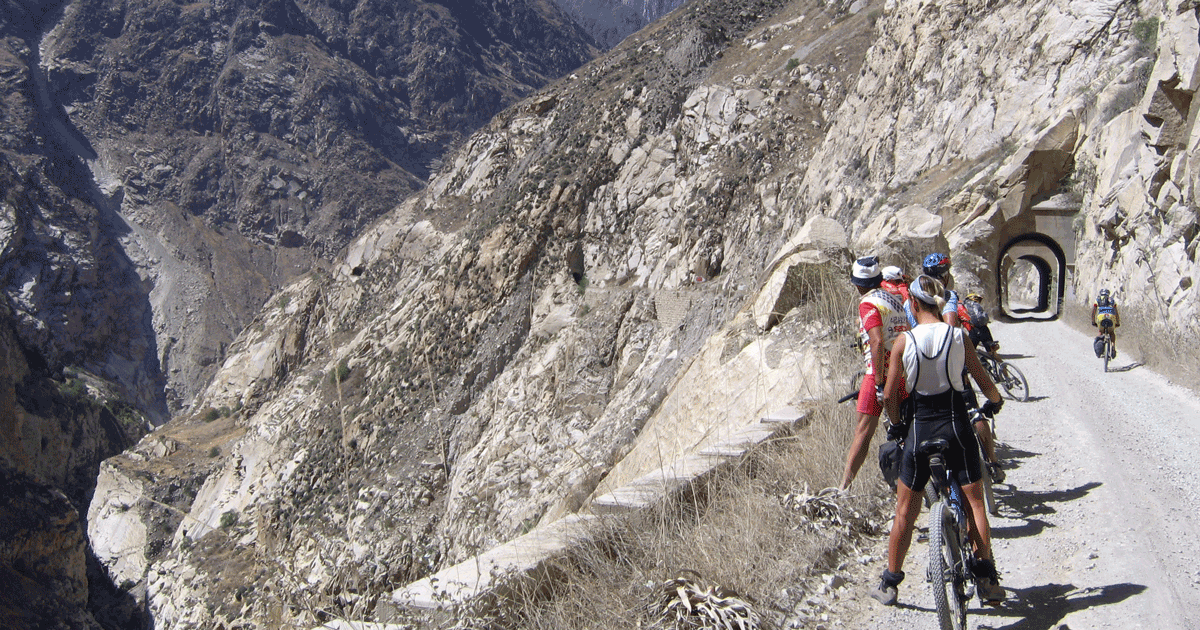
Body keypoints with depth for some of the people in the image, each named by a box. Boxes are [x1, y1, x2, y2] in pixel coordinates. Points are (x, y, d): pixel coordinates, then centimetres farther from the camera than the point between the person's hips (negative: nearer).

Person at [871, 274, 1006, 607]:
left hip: (920, 427, 0)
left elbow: (889, 395, -3)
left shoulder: (904, 341, -7)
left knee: (906, 510, 11)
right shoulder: (958, 336, -4)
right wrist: (995, 401, 24)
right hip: (956, 425, 0)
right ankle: (986, 580, 8)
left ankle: (889, 584, 17)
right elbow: (985, 384, 2)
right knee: (975, 502, 13)